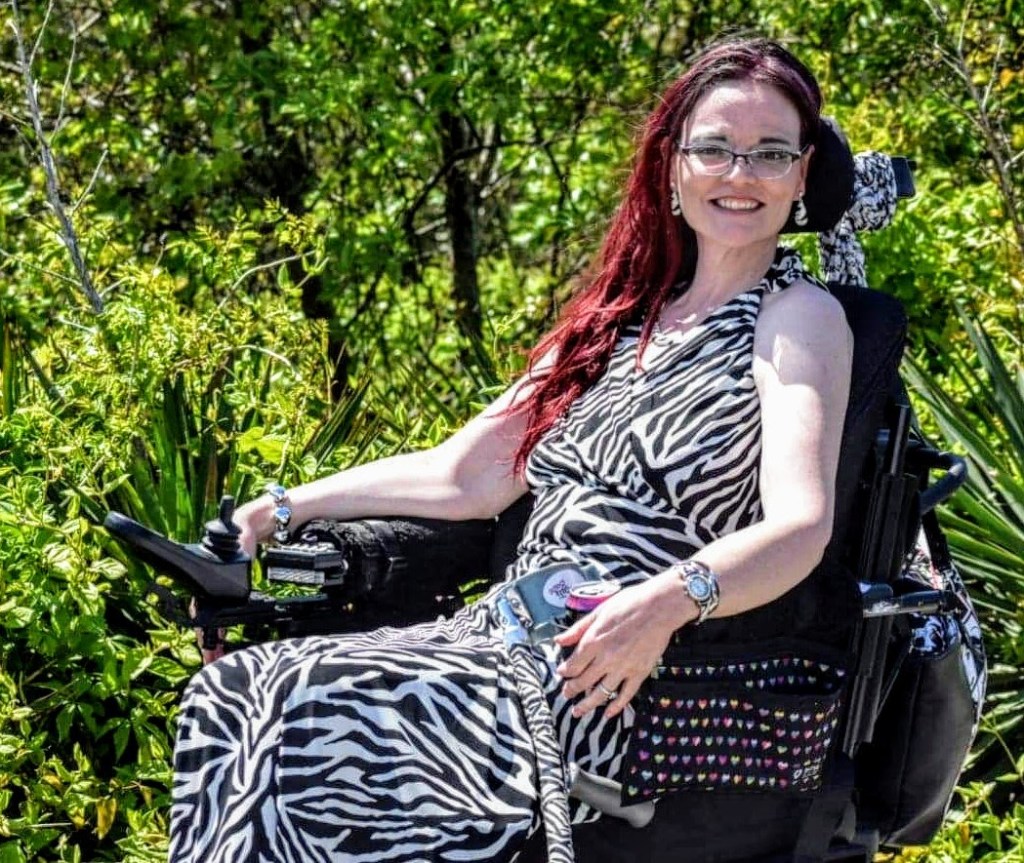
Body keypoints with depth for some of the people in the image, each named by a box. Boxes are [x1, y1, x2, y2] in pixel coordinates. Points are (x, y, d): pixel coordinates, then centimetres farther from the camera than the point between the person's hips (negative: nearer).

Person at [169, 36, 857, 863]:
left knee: (323, 703, -25)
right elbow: (464, 475, 20)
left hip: (640, 700, -7)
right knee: (233, 691, -9)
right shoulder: (625, 318, 18)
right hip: (519, 641, 7)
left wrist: (670, 600, -36)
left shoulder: (800, 317, -2)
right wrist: (283, 510, 15)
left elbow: (801, 526, -18)